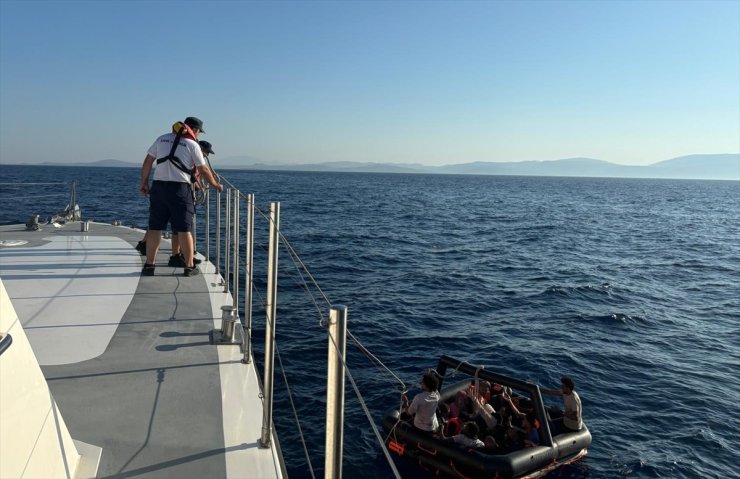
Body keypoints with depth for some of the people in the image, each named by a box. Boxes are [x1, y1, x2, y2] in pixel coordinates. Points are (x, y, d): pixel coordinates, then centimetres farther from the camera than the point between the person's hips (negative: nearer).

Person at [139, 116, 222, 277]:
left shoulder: (162, 139, 12)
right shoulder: (192, 145, -1)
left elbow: (147, 162, 12)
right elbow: (203, 169, 1)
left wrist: (144, 182, 19)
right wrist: (215, 184, 14)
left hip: (158, 186, 4)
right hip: (180, 188, -4)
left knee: (155, 227, 8)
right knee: (184, 229, 1)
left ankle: (149, 265, 11)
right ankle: (189, 267, 6)